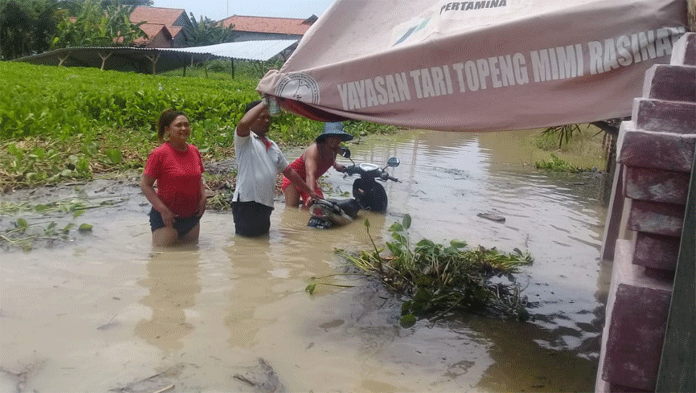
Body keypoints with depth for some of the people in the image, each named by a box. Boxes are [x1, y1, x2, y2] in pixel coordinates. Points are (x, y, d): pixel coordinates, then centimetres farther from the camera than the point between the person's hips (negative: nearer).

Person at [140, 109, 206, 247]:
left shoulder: (194, 151, 5)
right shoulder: (159, 154, -13)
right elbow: (145, 185, -11)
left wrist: (203, 198, 0)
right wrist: (163, 209, -19)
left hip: (192, 216, 6)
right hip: (166, 217, -5)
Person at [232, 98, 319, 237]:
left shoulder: (273, 146, 22)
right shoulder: (245, 140, -1)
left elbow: (288, 171, 28)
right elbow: (243, 123, -25)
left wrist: (309, 191, 27)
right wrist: (264, 103, -15)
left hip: (266, 204, 7)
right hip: (247, 203, -7)